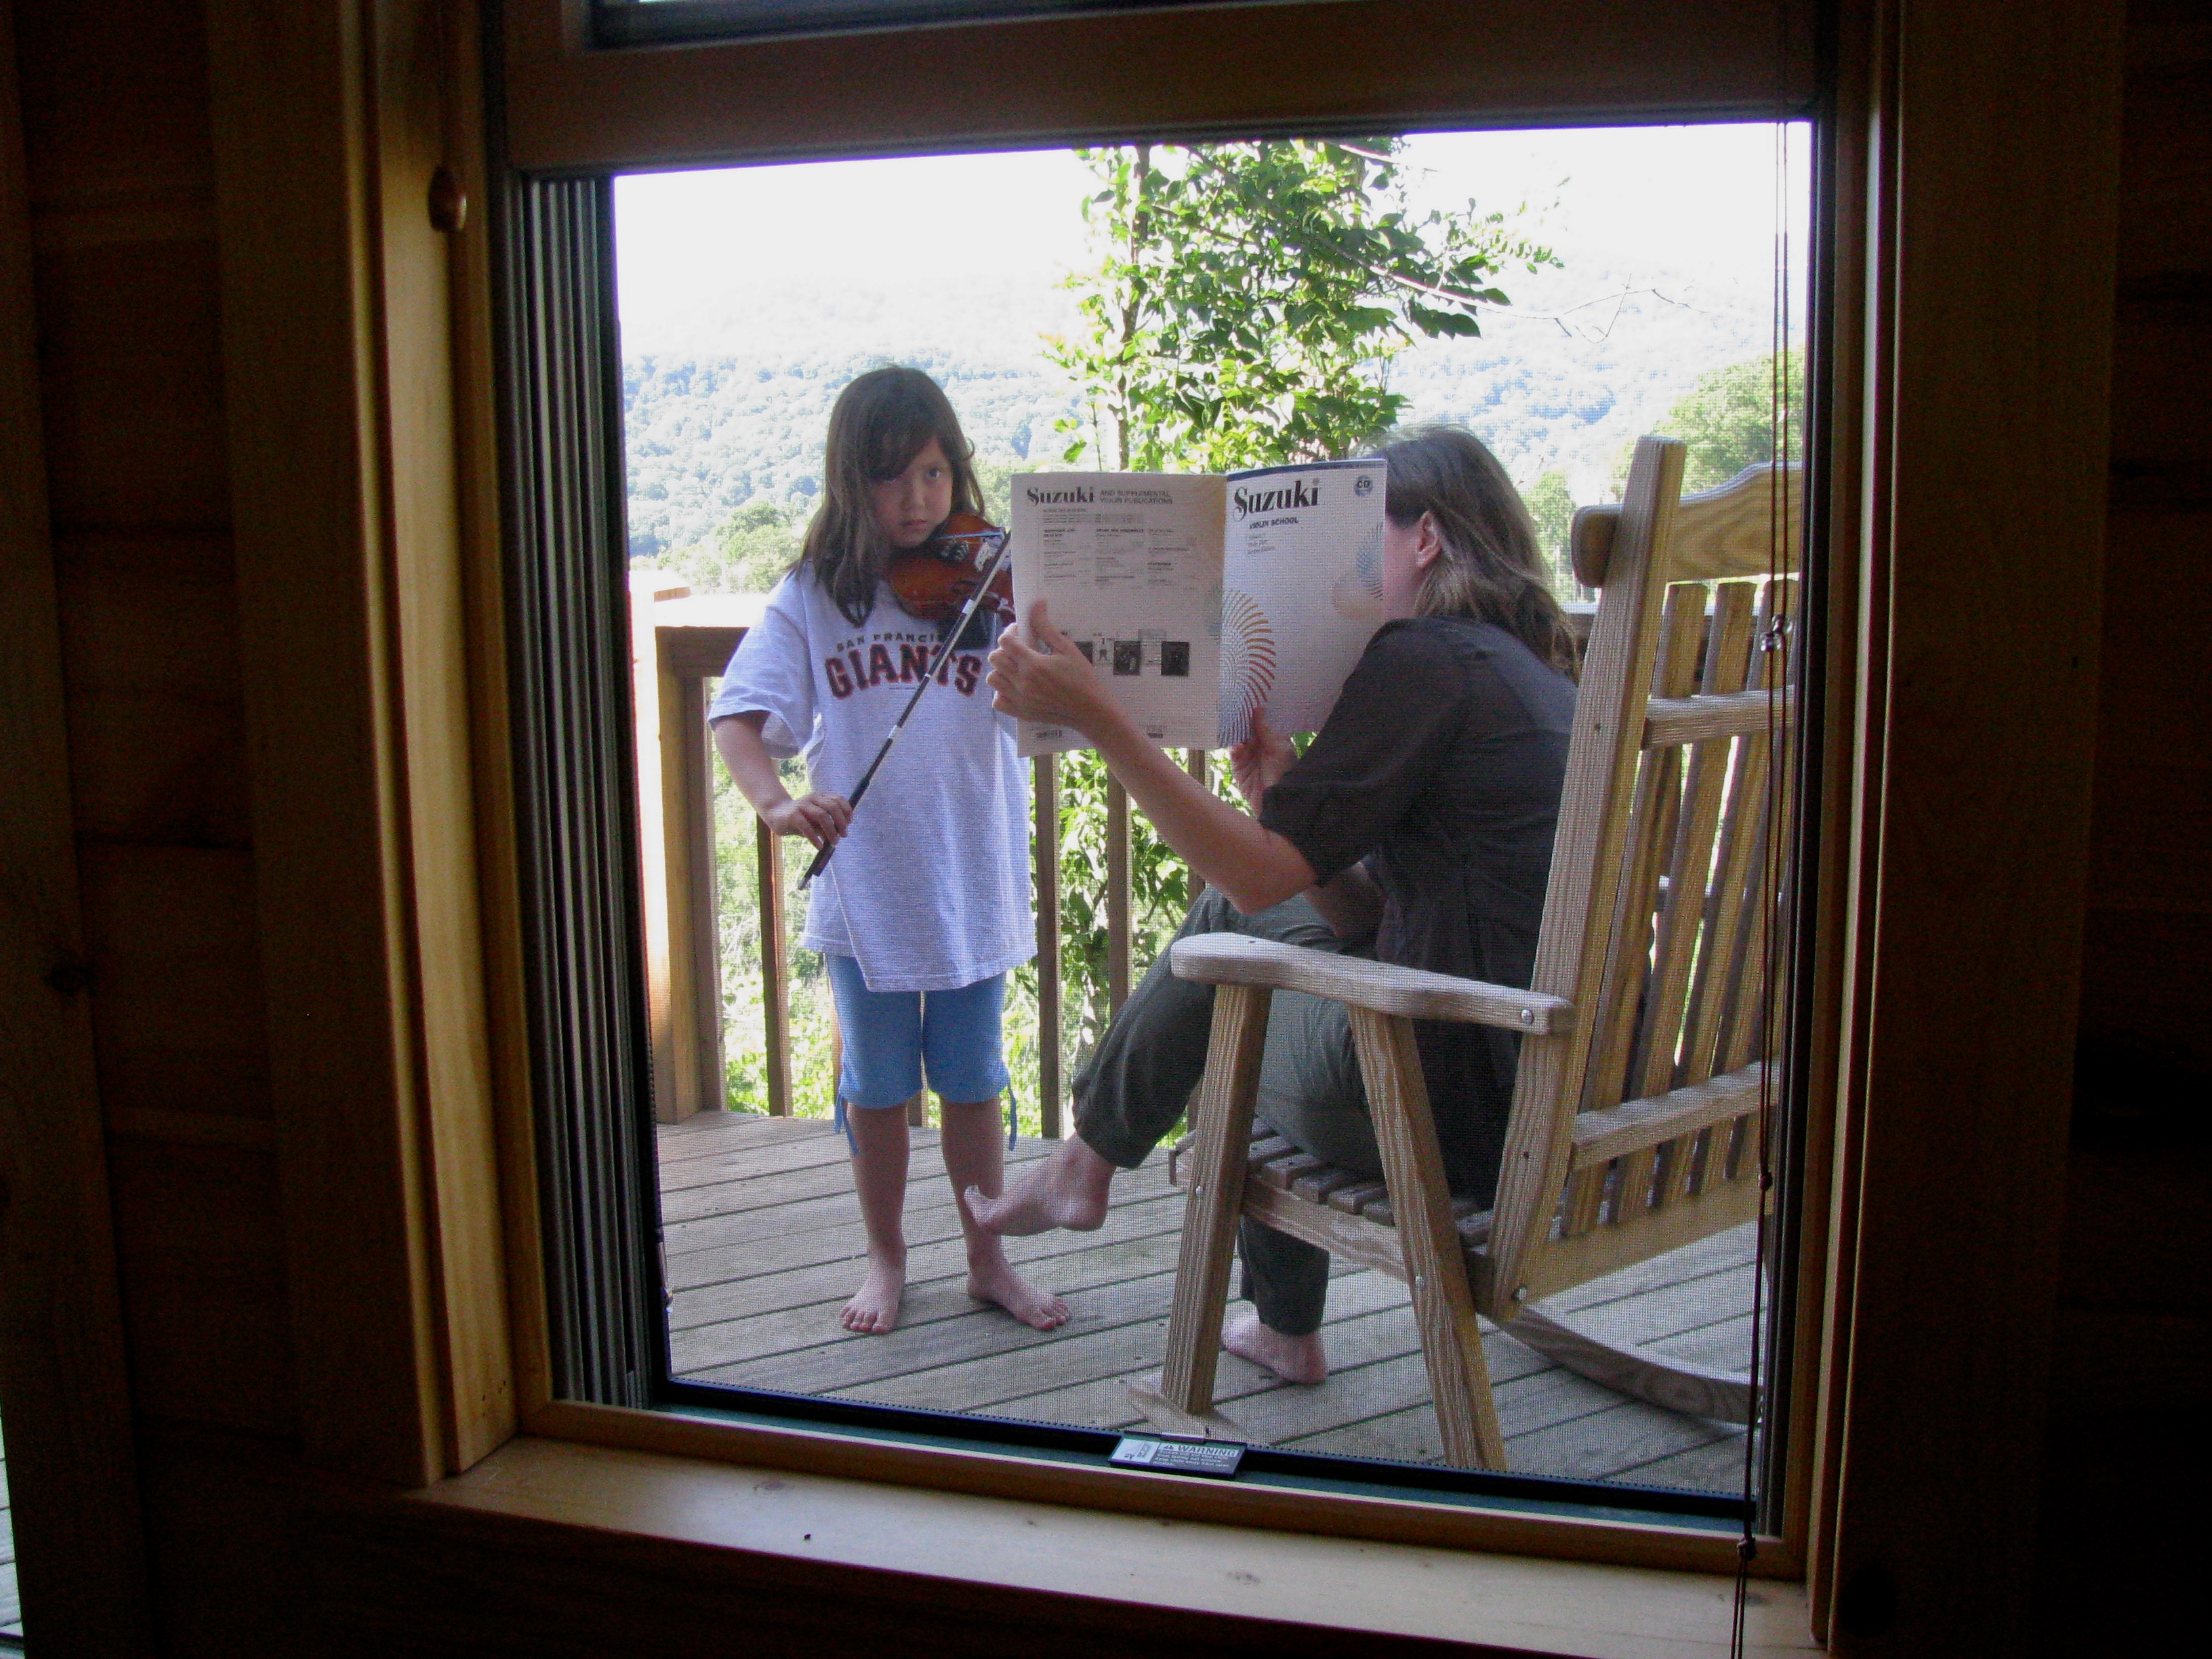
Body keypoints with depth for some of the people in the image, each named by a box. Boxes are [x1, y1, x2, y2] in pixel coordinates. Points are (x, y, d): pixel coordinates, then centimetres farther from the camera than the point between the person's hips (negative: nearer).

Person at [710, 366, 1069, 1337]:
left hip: (971, 880, 0)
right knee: (876, 1084, 14)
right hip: (863, 884, 0)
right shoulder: (813, 598, -2)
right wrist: (774, 800, -29)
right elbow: (740, 716, -10)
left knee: (971, 1079, 13)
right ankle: (885, 1257, 32)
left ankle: (987, 1259, 29)